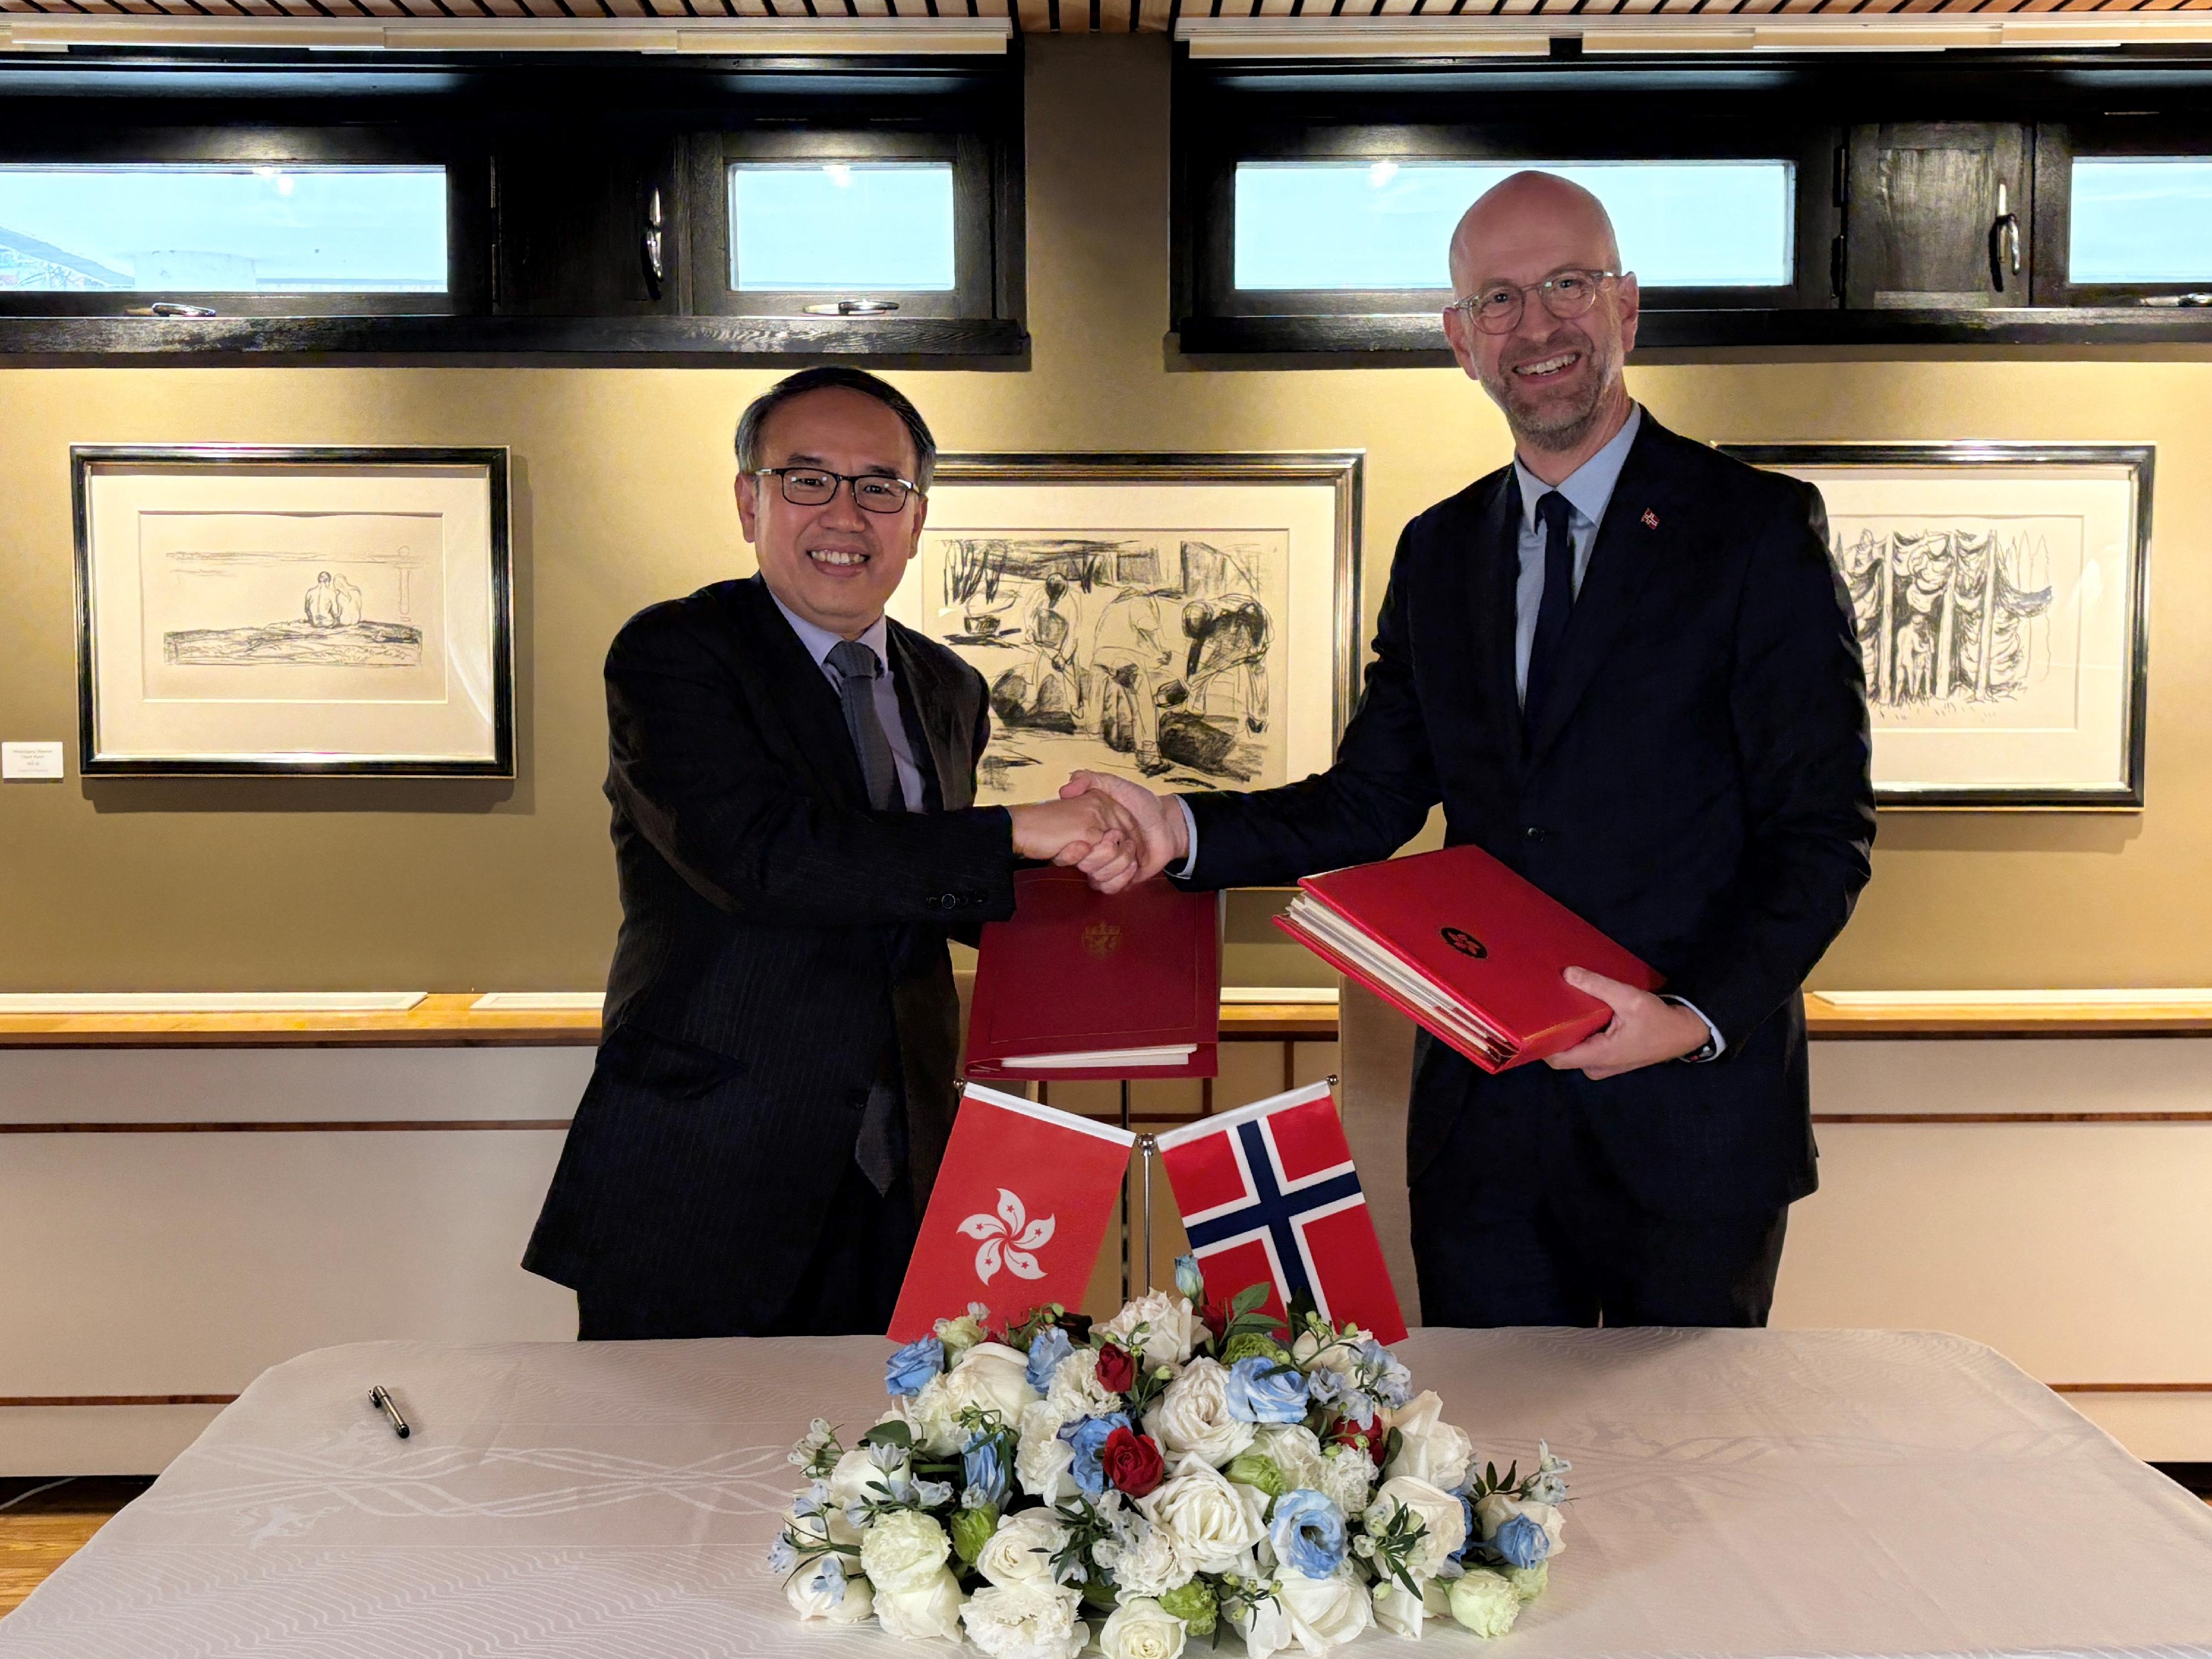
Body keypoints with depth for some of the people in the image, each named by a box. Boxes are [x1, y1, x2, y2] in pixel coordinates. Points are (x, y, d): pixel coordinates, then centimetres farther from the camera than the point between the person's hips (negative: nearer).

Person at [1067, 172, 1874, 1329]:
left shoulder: (1758, 528, -4)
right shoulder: (1437, 551, 11)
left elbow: (1822, 831, -8)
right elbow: (1368, 802, 10)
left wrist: (1700, 1015, -22)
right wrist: (1181, 831, -5)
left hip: (1689, 1116, -3)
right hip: (1482, 1121, 4)